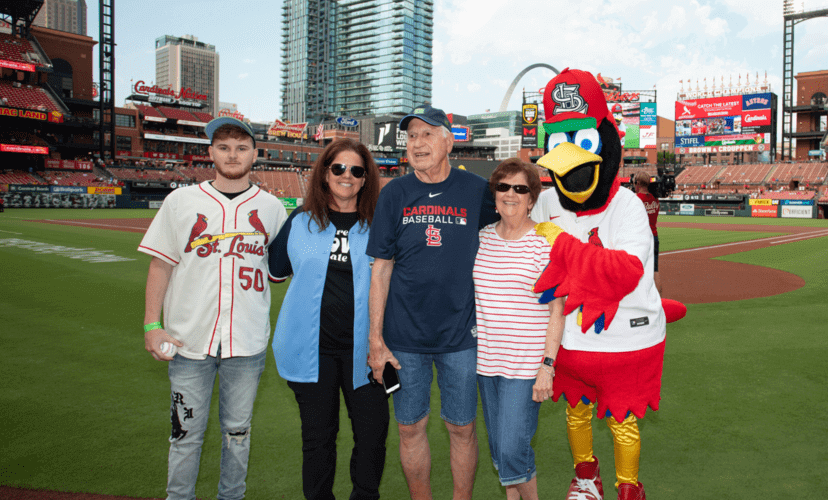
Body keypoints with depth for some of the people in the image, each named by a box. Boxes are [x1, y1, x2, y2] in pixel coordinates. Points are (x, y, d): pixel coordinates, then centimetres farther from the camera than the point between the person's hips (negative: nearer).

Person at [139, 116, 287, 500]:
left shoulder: (272, 208, 5)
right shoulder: (181, 201, 4)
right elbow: (161, 264, 5)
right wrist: (152, 325, -2)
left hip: (248, 341, 1)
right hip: (189, 340, 0)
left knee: (237, 431, 13)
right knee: (186, 432, 8)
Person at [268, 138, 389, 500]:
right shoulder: (300, 221, 6)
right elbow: (274, 271, 19)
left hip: (361, 348, -1)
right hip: (311, 347, 1)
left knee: (373, 432, 2)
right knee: (317, 435, 12)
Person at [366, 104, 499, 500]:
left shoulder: (477, 191, -2)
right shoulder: (394, 194, 0)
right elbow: (381, 269, 0)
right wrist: (375, 339, -3)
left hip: (460, 334, -1)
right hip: (404, 337, 1)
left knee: (462, 428, 10)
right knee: (411, 427, 12)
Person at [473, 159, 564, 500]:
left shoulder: (545, 243, -9)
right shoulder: (482, 238, 6)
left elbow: (557, 310, -8)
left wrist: (547, 365, -13)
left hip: (526, 363, -5)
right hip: (486, 359, 5)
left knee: (511, 449, -6)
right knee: (498, 447, 15)